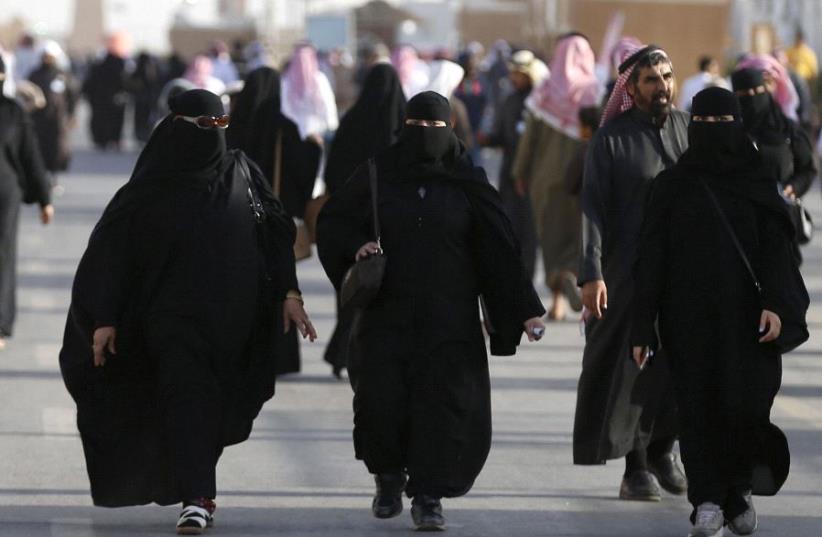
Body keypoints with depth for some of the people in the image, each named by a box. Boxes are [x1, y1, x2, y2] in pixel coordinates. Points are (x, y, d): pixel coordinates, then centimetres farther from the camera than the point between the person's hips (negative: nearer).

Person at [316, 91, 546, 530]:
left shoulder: (467, 182, 4)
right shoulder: (377, 175, 5)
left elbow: (499, 247, 2)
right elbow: (332, 222, 9)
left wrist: (525, 309, -3)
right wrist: (356, 246, -13)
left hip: (448, 318, 0)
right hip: (387, 314, 0)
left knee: (442, 403, -6)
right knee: (381, 399, -7)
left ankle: (429, 497, 4)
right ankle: (388, 478, 20)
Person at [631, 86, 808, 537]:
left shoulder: (757, 183, 6)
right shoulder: (671, 187, 5)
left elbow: (775, 247, -1)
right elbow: (651, 259, 2)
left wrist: (776, 303, -16)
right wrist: (642, 328, -3)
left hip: (744, 317, 0)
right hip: (689, 318, 0)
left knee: (745, 406, -7)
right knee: (700, 410, -3)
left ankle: (739, 489, 17)